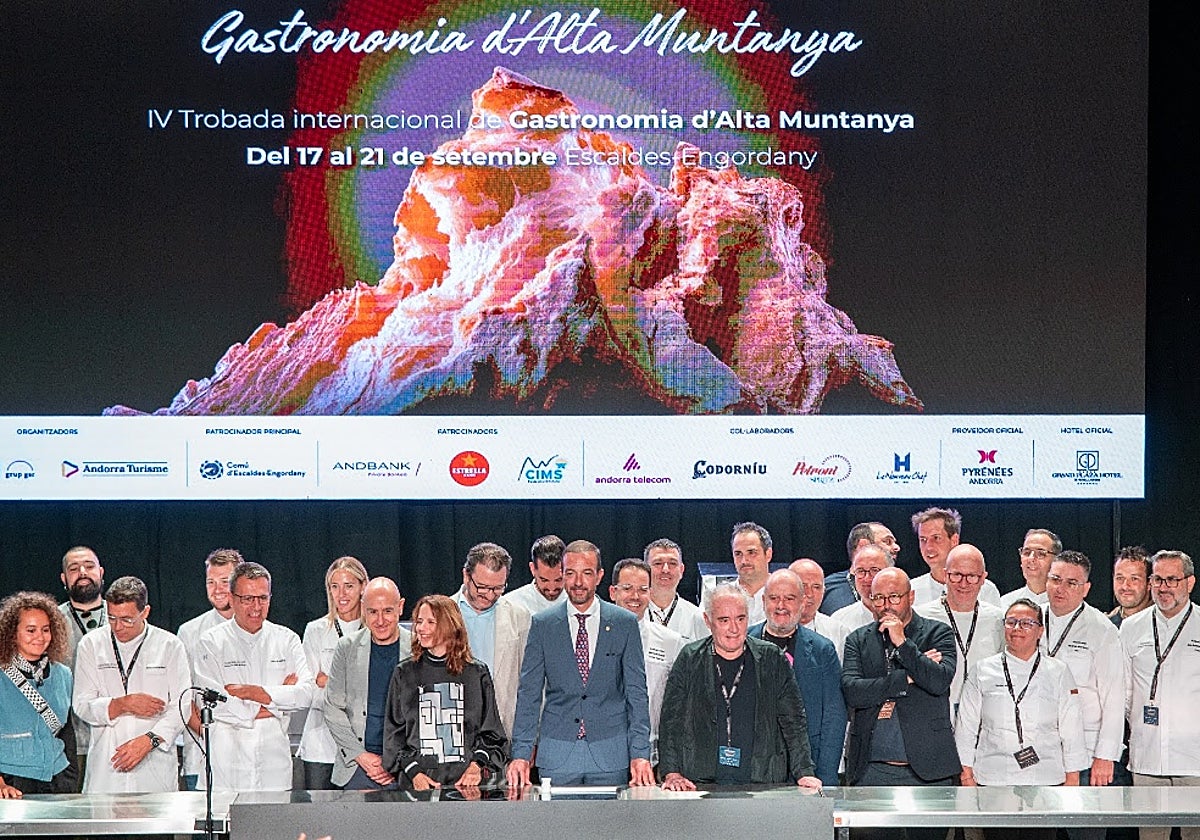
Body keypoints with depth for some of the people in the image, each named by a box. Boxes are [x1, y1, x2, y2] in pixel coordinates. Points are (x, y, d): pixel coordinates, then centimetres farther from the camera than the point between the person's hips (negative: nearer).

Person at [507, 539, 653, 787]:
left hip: (610, 757, 0)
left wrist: (640, 754, -4)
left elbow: (636, 692, 4)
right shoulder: (542, 625, 6)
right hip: (557, 755, 0)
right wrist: (521, 754, -3)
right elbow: (529, 693, 5)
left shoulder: (625, 623, 5)